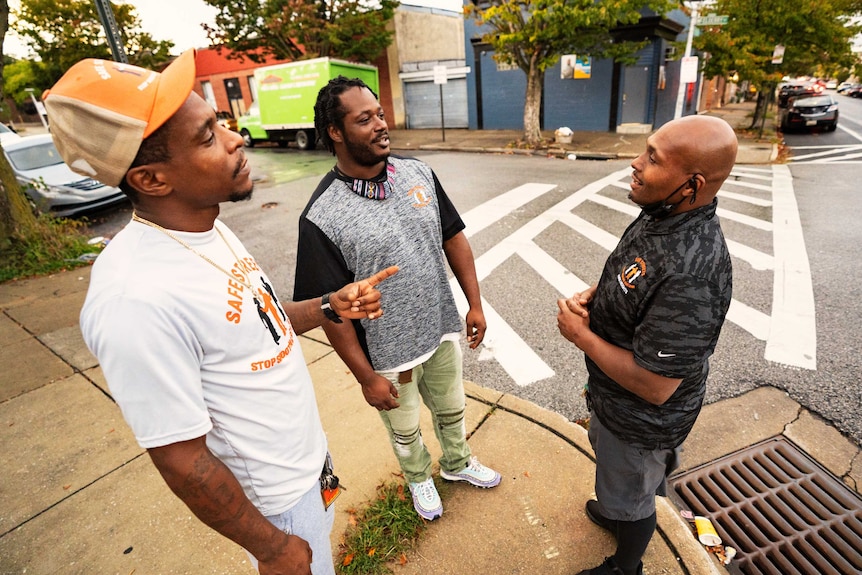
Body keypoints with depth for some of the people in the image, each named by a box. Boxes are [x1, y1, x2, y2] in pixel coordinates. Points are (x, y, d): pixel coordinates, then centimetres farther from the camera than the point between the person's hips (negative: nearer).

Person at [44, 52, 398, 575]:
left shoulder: (209, 229, -5)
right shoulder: (138, 299, -34)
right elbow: (182, 461, -26)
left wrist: (330, 307, -8)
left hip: (309, 455, 7)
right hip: (277, 500, -7)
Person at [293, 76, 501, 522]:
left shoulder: (417, 172, -6)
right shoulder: (322, 216, -23)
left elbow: (453, 237, 2)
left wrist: (475, 303, 2)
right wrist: (366, 377, -13)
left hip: (443, 331, 5)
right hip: (388, 355, -4)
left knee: (452, 409, 28)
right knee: (404, 430, 24)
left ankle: (457, 463, 60)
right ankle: (419, 478, 57)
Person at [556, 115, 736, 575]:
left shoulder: (693, 276, -39)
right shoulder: (660, 214, -9)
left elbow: (654, 386, -33)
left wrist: (580, 334, -23)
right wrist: (591, 295, -10)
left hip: (642, 415, -9)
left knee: (628, 497, 21)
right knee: (605, 451, 35)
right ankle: (617, 513, 67)